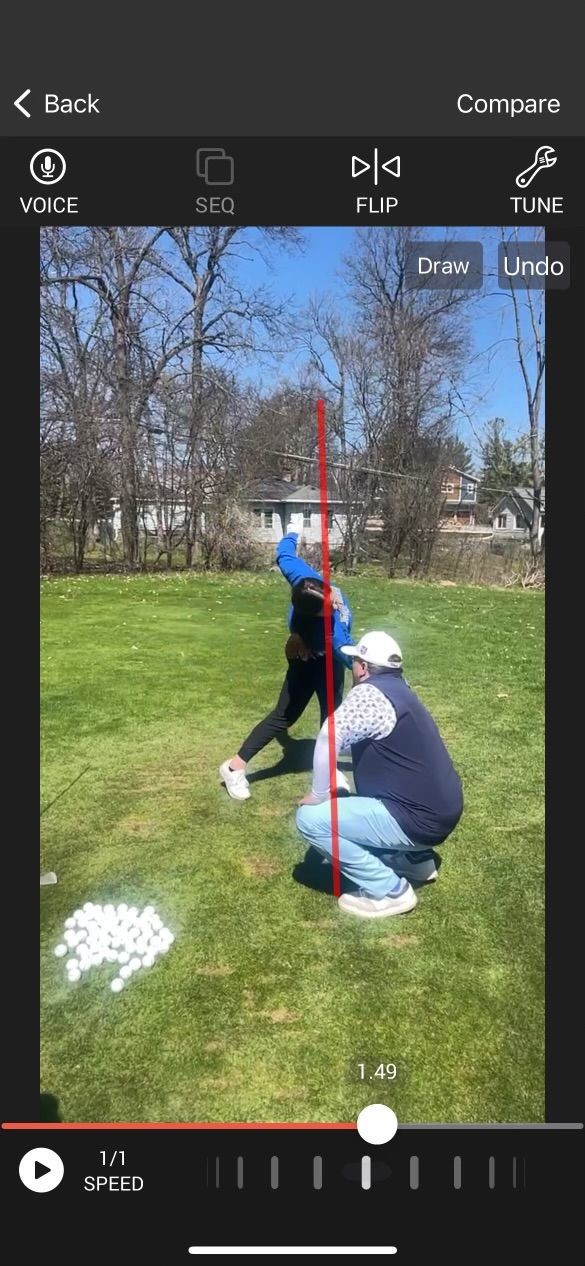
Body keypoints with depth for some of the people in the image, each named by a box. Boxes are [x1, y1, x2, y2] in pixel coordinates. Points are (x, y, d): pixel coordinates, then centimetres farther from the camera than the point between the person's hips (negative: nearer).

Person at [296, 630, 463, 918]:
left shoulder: (370, 693, -18)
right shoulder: (398, 689, 12)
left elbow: (330, 738, -31)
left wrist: (318, 795, -18)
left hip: (420, 820, -10)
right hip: (440, 809, 10)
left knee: (309, 817, -12)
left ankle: (388, 890, -6)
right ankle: (415, 859, 23)